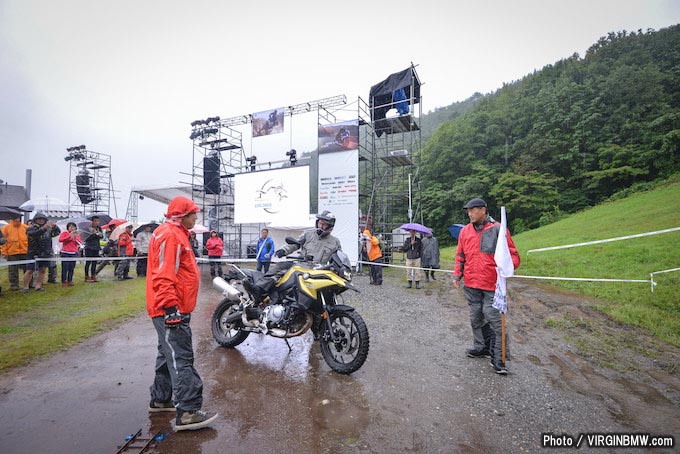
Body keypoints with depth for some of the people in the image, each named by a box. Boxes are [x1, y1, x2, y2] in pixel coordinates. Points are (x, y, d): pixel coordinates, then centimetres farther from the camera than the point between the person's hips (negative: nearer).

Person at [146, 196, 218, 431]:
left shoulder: (175, 234, 18)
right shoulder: (170, 235, -16)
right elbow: (163, 275, -23)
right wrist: (171, 307, -26)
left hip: (173, 309, 11)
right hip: (171, 310, -11)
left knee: (169, 354, 20)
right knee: (181, 359, -8)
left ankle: (159, 400, 34)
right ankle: (187, 412, -3)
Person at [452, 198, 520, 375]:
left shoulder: (498, 229, -7)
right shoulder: (465, 231, 7)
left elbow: (513, 255, -4)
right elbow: (460, 256, 15)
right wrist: (457, 274, 9)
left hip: (492, 285, -4)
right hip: (470, 284, 5)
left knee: (494, 320, -2)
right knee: (475, 318, 14)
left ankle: (497, 357, 10)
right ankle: (481, 347, 32)